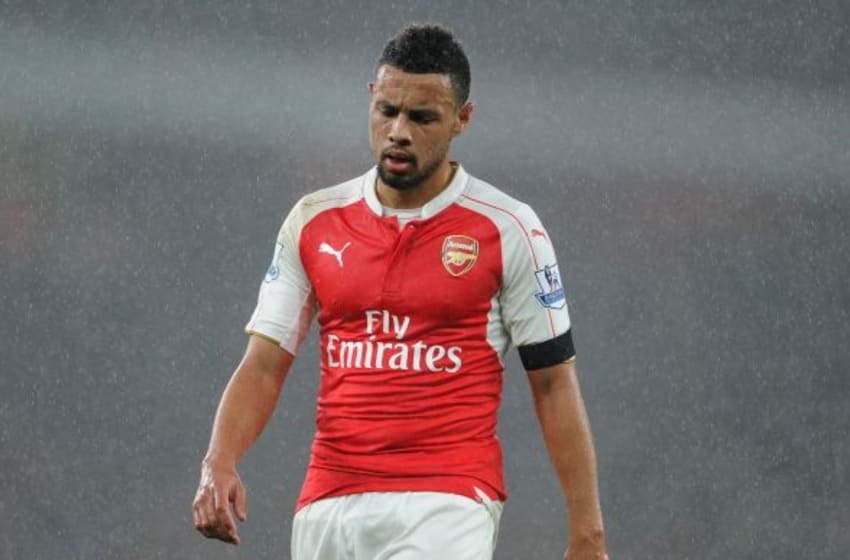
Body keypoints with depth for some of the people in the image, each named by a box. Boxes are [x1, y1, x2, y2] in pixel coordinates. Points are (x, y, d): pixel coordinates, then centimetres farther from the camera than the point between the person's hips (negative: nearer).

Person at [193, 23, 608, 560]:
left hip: (448, 509, -4)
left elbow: (554, 382, 1)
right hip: (329, 508, 4)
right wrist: (219, 462, -11)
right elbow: (264, 364, 8)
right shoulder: (313, 223, 9)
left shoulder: (508, 230, 0)